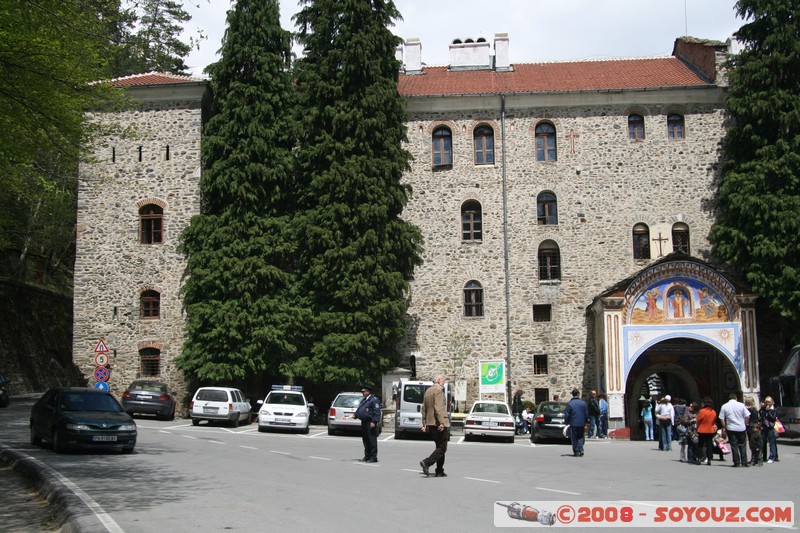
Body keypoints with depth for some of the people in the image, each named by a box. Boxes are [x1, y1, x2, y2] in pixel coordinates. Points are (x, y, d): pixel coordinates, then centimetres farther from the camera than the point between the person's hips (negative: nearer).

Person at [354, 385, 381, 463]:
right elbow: (359, 409, 27)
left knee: (372, 440, -7)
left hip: (370, 424, -10)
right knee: (365, 440, 14)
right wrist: (355, 415, 10)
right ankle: (367, 456, 23)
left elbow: (377, 412, -15)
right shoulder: (363, 400, 19)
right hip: (364, 423, 10)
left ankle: (373, 457, -5)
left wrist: (374, 421, -22)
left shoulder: (374, 400, -10)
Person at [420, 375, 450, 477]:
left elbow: (424, 409, 20)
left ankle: (439, 471, 13)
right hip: (439, 424, -9)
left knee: (440, 447, 14)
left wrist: (424, 424, 23)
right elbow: (438, 408, -21)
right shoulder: (438, 390, -11)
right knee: (442, 448, -6)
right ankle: (426, 463, -18)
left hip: (431, 424, 10)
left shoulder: (428, 391, 18)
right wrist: (441, 423, -25)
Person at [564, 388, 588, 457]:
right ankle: (581, 450, -1)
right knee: (580, 437, 13)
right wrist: (585, 422, 17)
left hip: (573, 424, -3)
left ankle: (576, 452, 4)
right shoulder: (583, 403, 0)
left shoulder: (569, 403, -9)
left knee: (574, 438, 5)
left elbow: (567, 415, -8)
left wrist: (567, 422, 5)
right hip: (581, 423, 3)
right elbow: (586, 414, 5)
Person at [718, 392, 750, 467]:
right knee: (742, 446, 10)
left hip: (731, 429, -1)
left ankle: (737, 463, 1)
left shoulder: (724, 406, -1)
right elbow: (747, 417, -1)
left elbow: (721, 419, -2)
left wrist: (725, 428, 8)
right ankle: (744, 463, 11)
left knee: (734, 446, 2)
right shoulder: (741, 405, 0)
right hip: (741, 428, 1)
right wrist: (745, 425, 12)